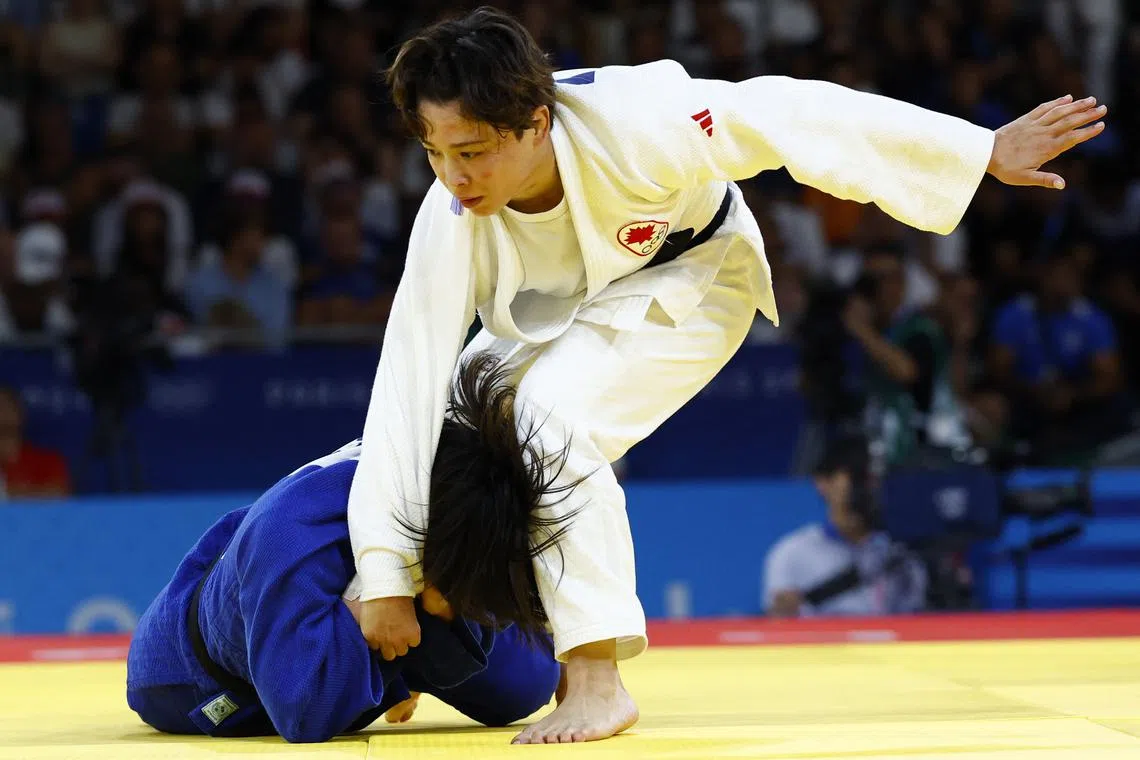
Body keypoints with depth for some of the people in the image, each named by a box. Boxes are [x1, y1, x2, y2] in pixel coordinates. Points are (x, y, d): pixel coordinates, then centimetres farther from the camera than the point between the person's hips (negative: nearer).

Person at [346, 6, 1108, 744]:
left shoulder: (630, 123, -39)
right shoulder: (451, 223, -30)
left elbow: (794, 118, -32)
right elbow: (410, 384, -28)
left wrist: (986, 152, -29)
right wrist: (387, 578, -28)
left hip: (683, 282, -5)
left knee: (552, 415, -28)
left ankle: (597, 685, -23)